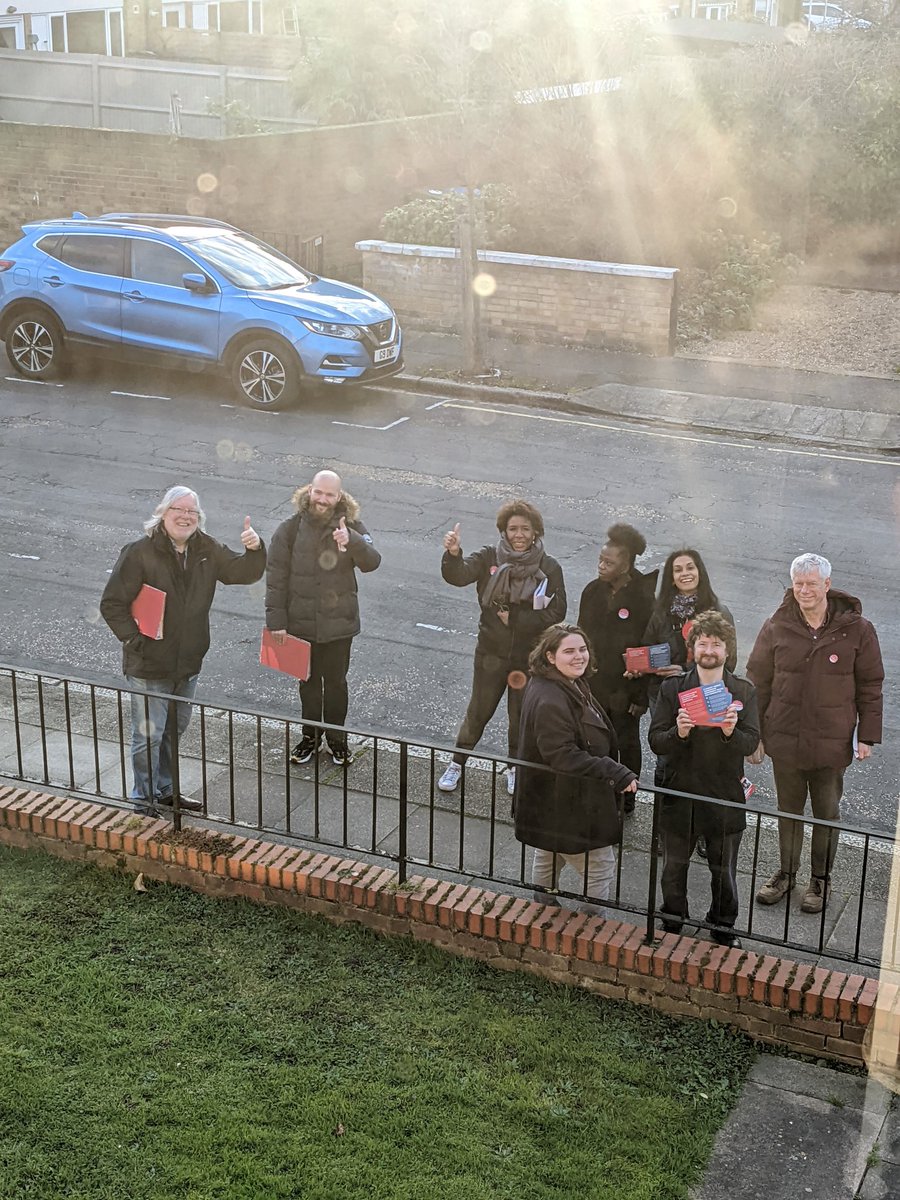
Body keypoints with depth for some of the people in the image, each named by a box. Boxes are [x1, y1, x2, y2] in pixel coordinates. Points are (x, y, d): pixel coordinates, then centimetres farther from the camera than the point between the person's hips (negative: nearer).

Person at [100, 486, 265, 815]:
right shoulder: (140, 553, -16)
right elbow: (112, 603, -14)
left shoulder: (206, 550, 1)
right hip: (149, 666, -6)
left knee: (175, 730, 21)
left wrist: (254, 550, -18)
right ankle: (144, 799, 17)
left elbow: (243, 572, 2)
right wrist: (134, 640, -18)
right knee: (149, 734, 1)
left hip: (188, 664, 6)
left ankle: (165, 788, 38)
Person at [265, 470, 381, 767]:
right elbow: (276, 578, -5)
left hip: (338, 624, 0)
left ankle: (336, 739, 31)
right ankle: (310, 737, 34)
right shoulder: (290, 529, -8)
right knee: (308, 682, 17)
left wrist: (351, 541, -40)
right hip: (301, 623, 0)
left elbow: (372, 561, -20)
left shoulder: (351, 527, -7)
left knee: (336, 682, 14)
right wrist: (276, 620, -8)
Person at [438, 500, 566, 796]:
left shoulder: (549, 568, -9)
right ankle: (457, 763, 31)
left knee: (521, 714, 16)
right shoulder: (489, 558, -9)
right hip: (492, 652, 0)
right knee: (478, 710, 12)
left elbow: (556, 612, -12)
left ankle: (515, 767, 37)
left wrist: (515, 619, -17)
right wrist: (453, 554, -46)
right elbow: (458, 576, -25)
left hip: (529, 655, 0)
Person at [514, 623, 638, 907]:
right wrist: (616, 773, -36)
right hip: (566, 806, -11)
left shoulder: (572, 685, 4)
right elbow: (563, 756, -35)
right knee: (600, 870, -1)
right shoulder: (549, 700, -30)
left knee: (547, 860, 26)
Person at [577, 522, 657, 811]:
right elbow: (581, 636, 8)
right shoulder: (593, 591, 0)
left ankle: (627, 800, 28)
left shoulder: (643, 598, -15)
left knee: (627, 744, 12)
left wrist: (641, 695, -13)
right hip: (593, 684, 4)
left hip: (625, 687, -4)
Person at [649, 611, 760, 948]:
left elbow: (751, 743, -7)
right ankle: (672, 920, 35)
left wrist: (731, 732, -28)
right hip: (679, 793, 0)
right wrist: (678, 733, -27)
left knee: (724, 869, 12)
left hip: (725, 796, 0)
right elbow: (655, 741, -7)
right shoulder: (672, 689, -2)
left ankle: (723, 925, 32)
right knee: (673, 865, 14)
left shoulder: (744, 692, -1)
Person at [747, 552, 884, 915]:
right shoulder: (777, 627, -3)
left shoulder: (856, 630, -7)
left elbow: (870, 687, 0)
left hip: (831, 743, -1)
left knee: (827, 814, 12)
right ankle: (786, 873, 33)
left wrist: (867, 735, -2)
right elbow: (758, 682, 4)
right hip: (784, 739, 2)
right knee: (788, 810, 16)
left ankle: (820, 879, 29)